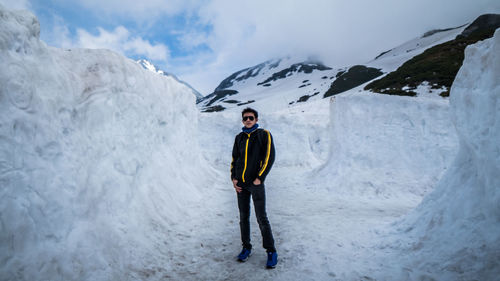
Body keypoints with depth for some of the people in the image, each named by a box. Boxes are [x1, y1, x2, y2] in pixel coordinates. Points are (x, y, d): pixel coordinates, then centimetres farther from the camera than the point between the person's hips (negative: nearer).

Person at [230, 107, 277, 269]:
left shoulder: (264, 135, -1)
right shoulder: (239, 138, 11)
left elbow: (269, 157, -8)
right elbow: (234, 158, 16)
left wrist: (259, 178, -13)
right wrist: (234, 178, 4)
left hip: (256, 183, -4)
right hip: (241, 184, 4)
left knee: (261, 218, -3)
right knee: (243, 217, 10)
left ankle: (271, 251, 11)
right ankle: (246, 248, 25)